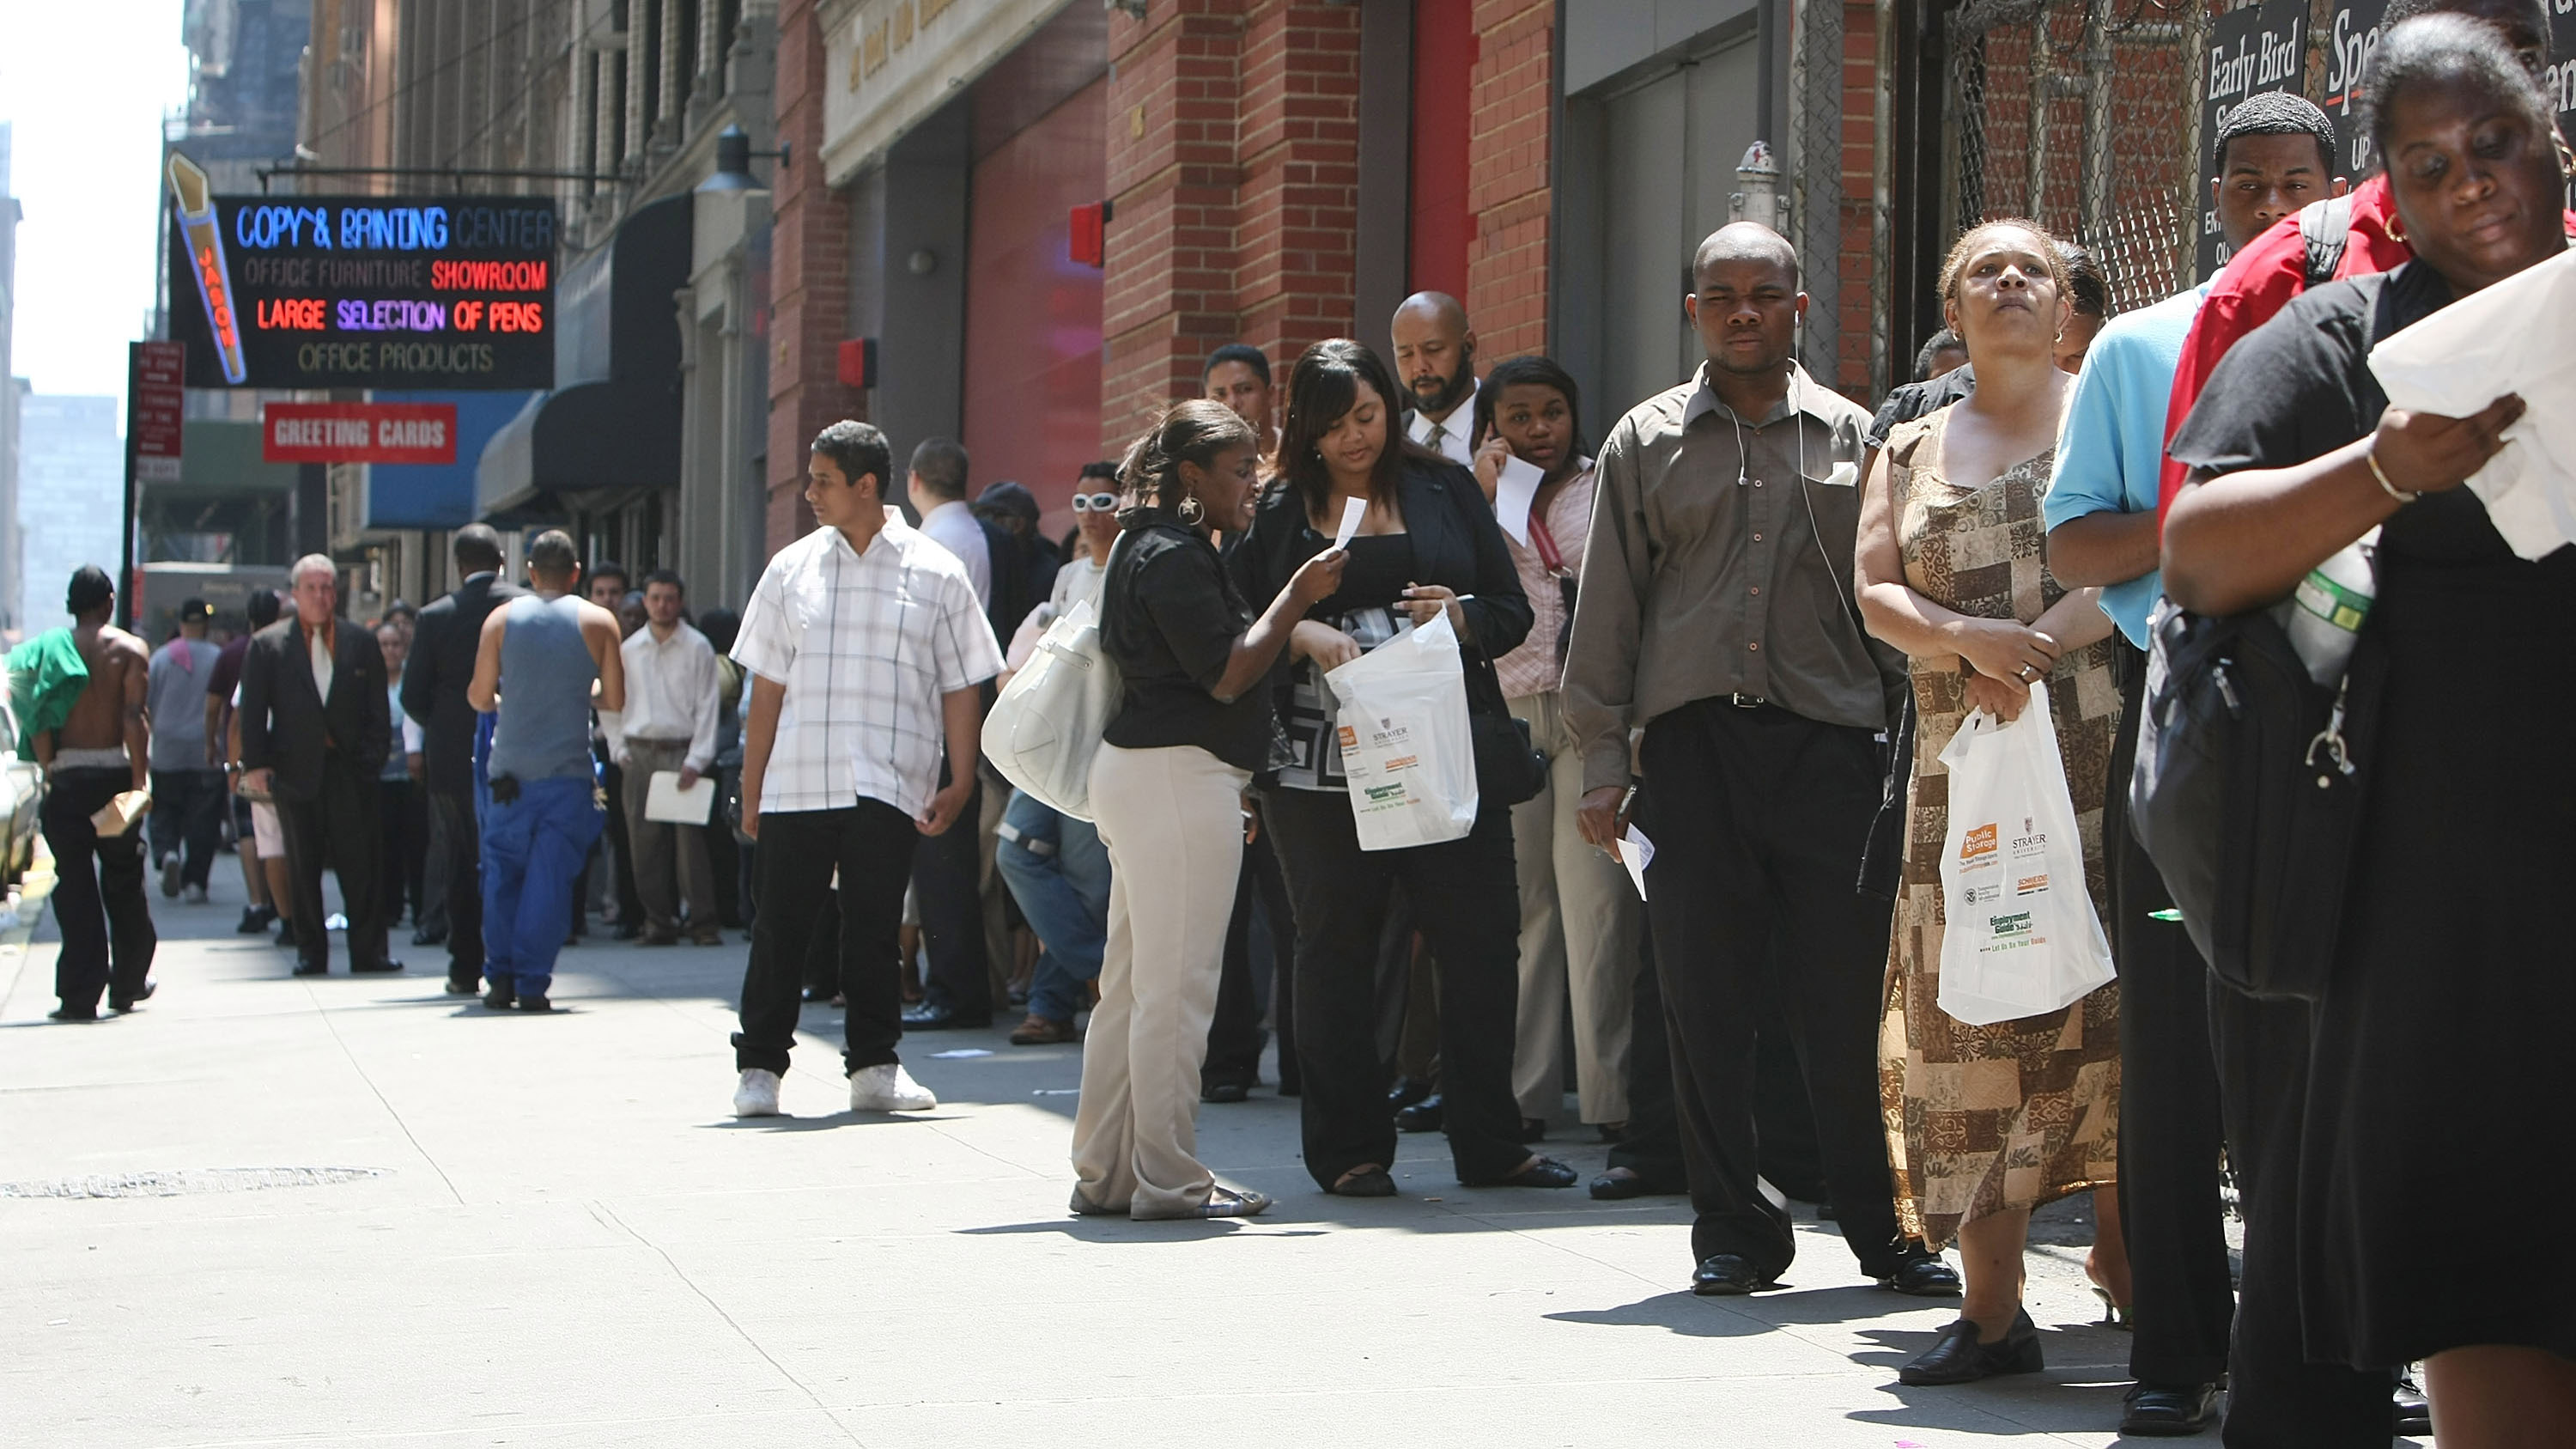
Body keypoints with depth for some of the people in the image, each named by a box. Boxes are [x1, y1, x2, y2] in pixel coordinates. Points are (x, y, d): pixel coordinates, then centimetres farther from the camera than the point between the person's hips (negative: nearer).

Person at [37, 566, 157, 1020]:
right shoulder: (129, 649, -1)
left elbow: (40, 722, -5)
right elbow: (134, 717, -11)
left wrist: (49, 773, 2)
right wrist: (140, 779, -12)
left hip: (67, 776, 0)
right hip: (115, 772, 0)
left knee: (74, 886, 2)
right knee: (123, 883, 13)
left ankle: (79, 995, -4)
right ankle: (127, 986, 22)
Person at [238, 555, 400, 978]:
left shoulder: (361, 643, 9)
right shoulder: (268, 645, 5)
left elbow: (377, 710, 10)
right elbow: (252, 710, 2)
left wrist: (373, 756, -2)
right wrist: (255, 764, -7)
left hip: (350, 769, 0)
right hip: (296, 771, 0)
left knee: (362, 864, -2)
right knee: (303, 867, 5)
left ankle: (368, 951, 2)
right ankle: (310, 953, 11)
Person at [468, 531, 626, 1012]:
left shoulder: (501, 619, 3)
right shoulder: (598, 622, 2)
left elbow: (479, 697, 0)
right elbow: (615, 699, 1)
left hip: (510, 771, 1)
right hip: (569, 770, -1)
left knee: (503, 873, 11)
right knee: (550, 877, 0)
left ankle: (500, 977, 9)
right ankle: (533, 983, -3)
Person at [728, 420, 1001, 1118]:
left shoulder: (934, 574, 4)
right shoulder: (791, 569, 9)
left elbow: (961, 688, 5)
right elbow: (767, 687, 11)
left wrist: (960, 783, -4)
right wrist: (751, 791, 7)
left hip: (888, 787, -1)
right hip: (794, 784, 2)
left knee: (873, 930, 3)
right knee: (779, 928, 1)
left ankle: (873, 1065, 13)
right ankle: (759, 1066, 9)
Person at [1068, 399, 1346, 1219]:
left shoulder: (1153, 548, 20)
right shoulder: (1173, 557, -13)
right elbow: (1228, 675, -17)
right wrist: (1298, 597, -11)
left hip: (1138, 772, 11)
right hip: (1179, 776, -11)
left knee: (1132, 983, 12)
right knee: (1176, 987, -8)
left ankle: (1105, 1173, 15)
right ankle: (1168, 1181, -5)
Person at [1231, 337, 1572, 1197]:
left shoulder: (1446, 490, 10)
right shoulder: (1279, 509, 7)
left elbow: (1513, 611, 8)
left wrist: (1461, 614, -13)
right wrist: (1303, 635, -16)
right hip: (1321, 765, -1)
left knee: (1480, 944, 0)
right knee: (1336, 950, 4)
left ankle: (1489, 1146, 9)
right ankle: (1348, 1149, 11)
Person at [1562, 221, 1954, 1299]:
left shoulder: (1853, 439, 11)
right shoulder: (1645, 442, 12)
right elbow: (1609, 611, 11)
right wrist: (1601, 762, 5)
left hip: (1829, 738, -1)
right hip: (1694, 742, 1)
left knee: (1852, 996, -3)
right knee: (1705, 998, 1)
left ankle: (1882, 1228, 8)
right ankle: (1734, 1230, 10)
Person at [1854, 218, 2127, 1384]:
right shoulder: (1912, 450, 19)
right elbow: (1876, 590, 7)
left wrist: (2038, 643, -16)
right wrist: (1970, 642, -12)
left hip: (2102, 753, -4)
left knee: (2106, 1005, -11)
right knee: (1971, 1013, -1)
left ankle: (2134, 1263, -8)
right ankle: (1992, 1309, 1)